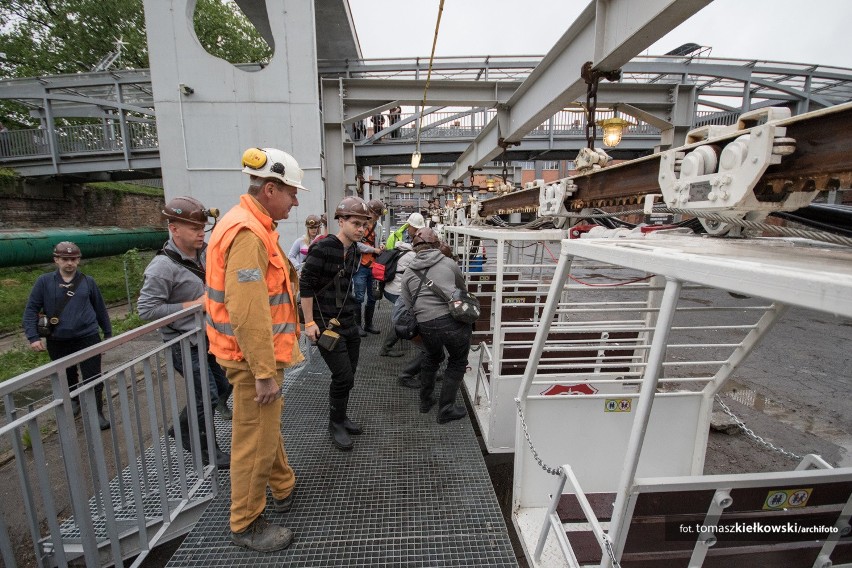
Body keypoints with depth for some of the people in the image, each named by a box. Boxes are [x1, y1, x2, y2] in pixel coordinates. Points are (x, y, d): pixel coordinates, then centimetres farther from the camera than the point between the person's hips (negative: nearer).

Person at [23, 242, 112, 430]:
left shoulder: (88, 281, 0)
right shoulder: (44, 281, -2)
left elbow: (100, 308, 7)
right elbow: (31, 310, -1)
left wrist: (108, 333, 11)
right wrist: (33, 337, -11)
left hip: (88, 337, -1)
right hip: (57, 342, 1)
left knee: (93, 378, -1)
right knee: (66, 378, 21)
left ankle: (97, 413, 9)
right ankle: (72, 401, 45)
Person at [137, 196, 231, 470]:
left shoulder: (203, 254, 2)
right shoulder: (162, 266, -20)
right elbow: (146, 309, -20)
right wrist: (193, 305, -21)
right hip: (185, 344, -8)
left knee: (225, 384, 16)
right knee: (206, 396, -1)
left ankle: (184, 432, 37)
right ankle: (206, 451, 23)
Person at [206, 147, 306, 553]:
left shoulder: (254, 226, 11)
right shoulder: (247, 233, -23)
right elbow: (246, 313, -27)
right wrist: (264, 372, -23)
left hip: (262, 351, 11)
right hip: (254, 357, -11)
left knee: (266, 427, 25)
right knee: (256, 440, 6)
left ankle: (282, 488, 46)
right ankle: (246, 525, 28)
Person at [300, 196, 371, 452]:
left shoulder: (355, 252, 8)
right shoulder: (323, 248, -16)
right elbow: (306, 285, -15)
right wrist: (310, 322, -15)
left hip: (348, 323, 8)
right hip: (325, 324, -7)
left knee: (349, 375, 15)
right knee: (343, 376, -4)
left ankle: (342, 417, 36)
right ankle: (336, 423, 19)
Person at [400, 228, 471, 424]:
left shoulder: (409, 272, 13)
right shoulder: (449, 263, 10)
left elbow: (407, 305, 13)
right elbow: (462, 287, 25)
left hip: (426, 325, 3)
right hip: (454, 320, -2)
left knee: (431, 359, 31)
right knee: (457, 363, 21)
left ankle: (425, 401, 44)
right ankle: (446, 409, 27)